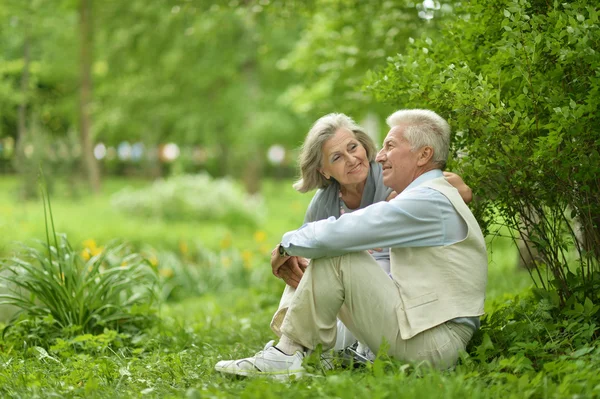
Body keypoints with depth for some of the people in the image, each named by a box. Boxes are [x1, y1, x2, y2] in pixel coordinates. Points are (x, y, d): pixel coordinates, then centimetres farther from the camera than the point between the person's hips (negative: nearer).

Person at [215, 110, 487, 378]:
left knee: (336, 256, -14)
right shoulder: (435, 199, 21)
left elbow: (338, 233, -19)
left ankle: (287, 355, -9)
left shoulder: (428, 201, -14)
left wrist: (287, 245, 0)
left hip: (429, 345, -11)